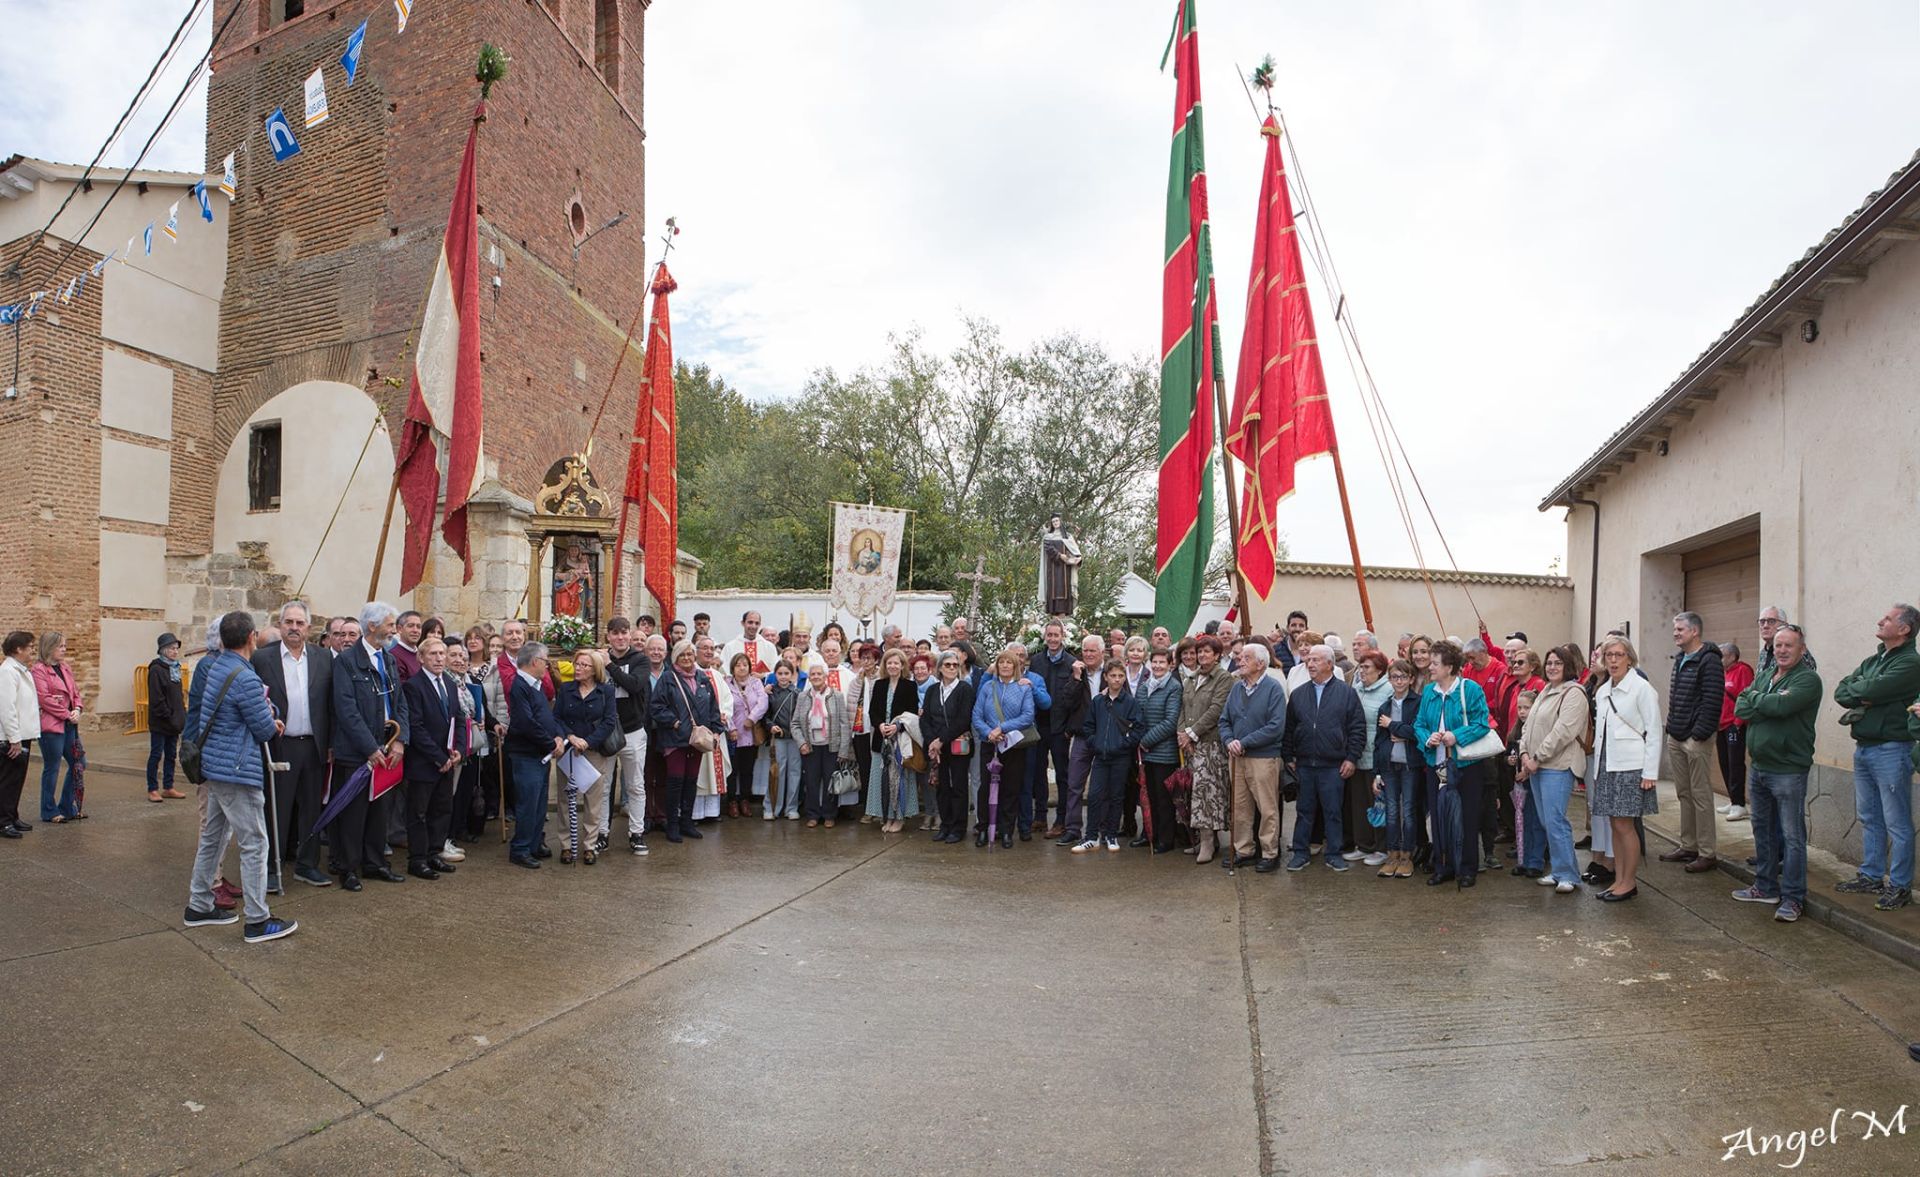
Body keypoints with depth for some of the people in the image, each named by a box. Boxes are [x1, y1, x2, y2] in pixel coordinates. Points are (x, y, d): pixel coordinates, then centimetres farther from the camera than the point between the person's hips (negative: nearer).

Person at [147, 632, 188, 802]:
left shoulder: (175, 667, 11)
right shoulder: (156, 670, -13)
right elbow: (157, 700, -17)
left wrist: (182, 715, 9)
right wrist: (169, 717, -17)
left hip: (174, 722, 8)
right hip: (160, 722, -8)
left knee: (171, 755, 12)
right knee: (156, 755, 1)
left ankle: (168, 788, 19)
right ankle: (152, 789, 9)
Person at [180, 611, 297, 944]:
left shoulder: (214, 667, 7)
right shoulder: (246, 679, -22)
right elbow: (266, 731, -14)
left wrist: (266, 718, 8)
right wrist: (270, 721, 8)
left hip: (215, 766, 10)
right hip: (238, 771, -10)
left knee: (212, 836, 19)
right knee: (254, 844, -3)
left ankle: (199, 906, 30)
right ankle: (257, 921, 2)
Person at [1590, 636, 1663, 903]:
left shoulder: (1641, 688, -7)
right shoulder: (1602, 691, 12)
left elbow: (1653, 733, -9)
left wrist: (1650, 772, -13)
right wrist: (1597, 768, 12)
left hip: (1630, 766, -6)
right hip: (1606, 765, 6)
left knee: (1625, 825, -3)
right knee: (1615, 825, 10)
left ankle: (1629, 882, 8)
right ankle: (1619, 879, 17)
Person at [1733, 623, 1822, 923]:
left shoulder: (1808, 679, -10)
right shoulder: (1764, 678, 12)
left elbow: (1782, 705, -25)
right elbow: (1740, 709, 2)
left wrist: (1755, 699, -6)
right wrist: (1769, 705, -14)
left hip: (1788, 771, -8)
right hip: (1759, 767, 8)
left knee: (1792, 836, -1)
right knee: (1763, 830, 17)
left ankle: (1792, 898, 6)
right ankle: (1766, 887, 28)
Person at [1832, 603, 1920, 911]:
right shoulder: (1873, 660, 14)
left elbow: (1872, 689, -23)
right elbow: (1840, 692, 7)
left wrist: (1855, 689, -2)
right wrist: (1863, 698, -12)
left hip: (1891, 750, -8)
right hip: (1863, 747, 8)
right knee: (1869, 819, 15)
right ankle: (1871, 876, 25)